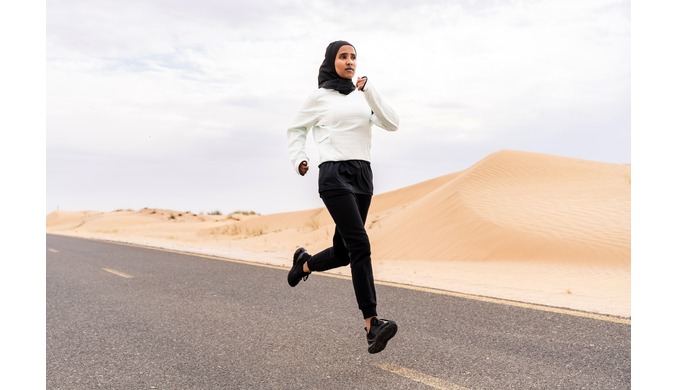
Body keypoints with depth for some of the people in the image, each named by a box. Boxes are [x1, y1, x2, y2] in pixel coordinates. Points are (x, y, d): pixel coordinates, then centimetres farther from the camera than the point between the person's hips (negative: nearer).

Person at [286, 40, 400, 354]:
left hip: (363, 175, 6)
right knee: (360, 246, -20)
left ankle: (305, 264, 41)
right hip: (335, 175, -6)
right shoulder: (320, 97, 5)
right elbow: (296, 129, 16)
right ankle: (372, 326, -20)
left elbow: (392, 124, 3)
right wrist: (298, 160, 2)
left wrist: (370, 92, -4)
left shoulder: (364, 96, 17)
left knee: (343, 251, 9)